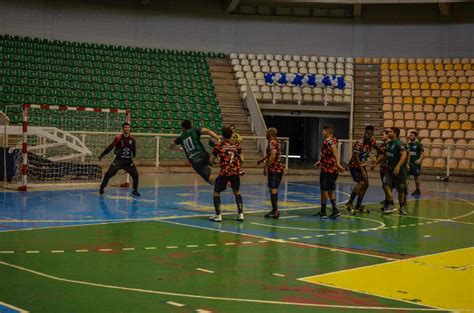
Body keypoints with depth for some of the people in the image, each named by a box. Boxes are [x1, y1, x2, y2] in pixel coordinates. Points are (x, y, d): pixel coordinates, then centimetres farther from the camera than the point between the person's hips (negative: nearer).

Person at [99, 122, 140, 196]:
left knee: (135, 175, -5)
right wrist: (101, 156, -5)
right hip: (119, 160, -3)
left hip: (128, 160, 3)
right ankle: (101, 188, 10)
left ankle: (135, 190, 10)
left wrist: (132, 157, 22)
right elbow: (110, 147, -7)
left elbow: (134, 150, 17)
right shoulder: (118, 138, -10)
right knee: (108, 174, -8)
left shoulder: (132, 139, 1)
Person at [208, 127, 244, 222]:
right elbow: (242, 160, 6)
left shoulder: (219, 146, -4)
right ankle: (241, 214, 12)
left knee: (216, 193, 10)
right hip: (235, 172, 3)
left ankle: (218, 215, 3)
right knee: (237, 192, 20)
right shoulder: (236, 145, 4)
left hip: (224, 172, -3)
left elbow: (212, 160, 0)